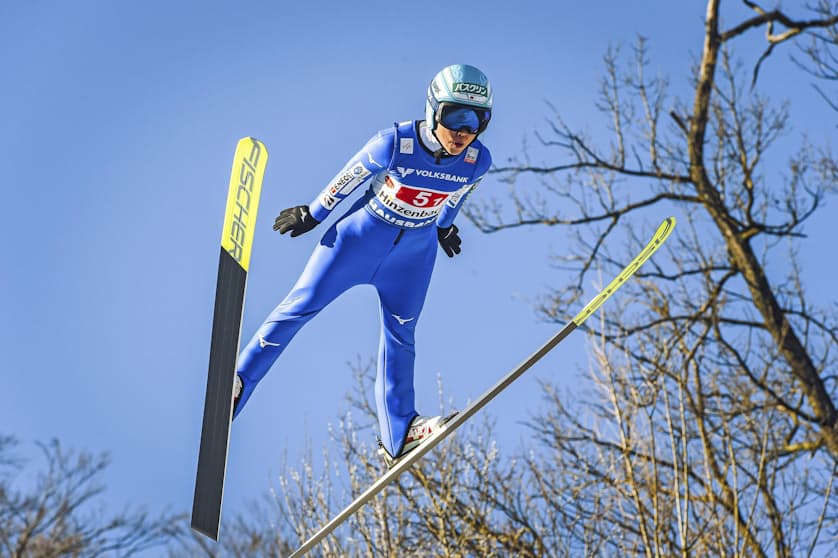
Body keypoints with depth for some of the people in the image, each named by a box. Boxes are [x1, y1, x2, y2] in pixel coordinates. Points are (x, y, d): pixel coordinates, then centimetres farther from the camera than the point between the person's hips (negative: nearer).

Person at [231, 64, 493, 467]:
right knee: (302, 304, -1)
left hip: (414, 252, 3)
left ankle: (399, 435, 9)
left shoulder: (478, 161, -18)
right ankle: (237, 383, 8)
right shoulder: (395, 144, -29)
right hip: (363, 234, -3)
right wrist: (313, 213, 0)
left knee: (400, 335, 6)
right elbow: (350, 177, -12)